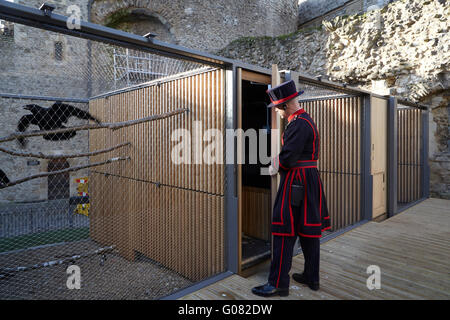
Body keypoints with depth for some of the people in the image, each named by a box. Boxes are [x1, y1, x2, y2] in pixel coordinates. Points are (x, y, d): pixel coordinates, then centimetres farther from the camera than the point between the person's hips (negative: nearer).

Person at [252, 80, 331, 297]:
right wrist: (278, 162, 6)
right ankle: (311, 277, 28)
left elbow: (287, 158, -22)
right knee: (309, 230, 15)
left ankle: (278, 284, 7)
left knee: (285, 233, -3)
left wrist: (275, 168, -2)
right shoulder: (306, 119, 16)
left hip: (295, 183, -10)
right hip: (310, 181, 10)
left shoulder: (298, 124, -17)